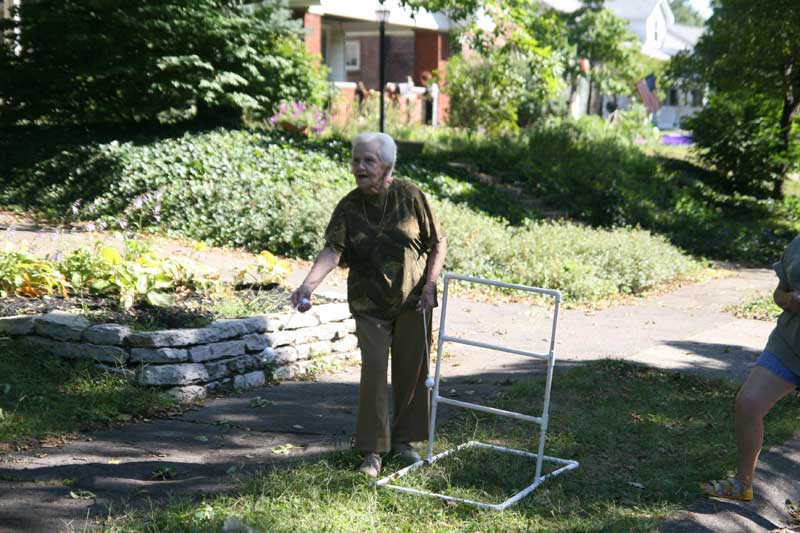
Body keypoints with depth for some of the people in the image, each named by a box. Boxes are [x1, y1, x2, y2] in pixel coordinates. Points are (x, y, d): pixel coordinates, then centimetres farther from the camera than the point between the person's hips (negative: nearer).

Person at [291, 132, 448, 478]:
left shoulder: (410, 196, -8)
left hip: (413, 300, 0)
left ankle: (403, 440, 25)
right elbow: (333, 250, -19)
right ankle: (373, 451, 1)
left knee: (412, 370, 7)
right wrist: (309, 284, -36)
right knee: (373, 371, -7)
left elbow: (438, 244, -1)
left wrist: (429, 287, -9)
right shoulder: (348, 207, -7)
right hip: (370, 303, 0)